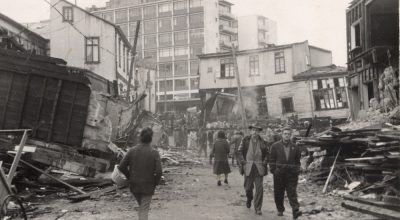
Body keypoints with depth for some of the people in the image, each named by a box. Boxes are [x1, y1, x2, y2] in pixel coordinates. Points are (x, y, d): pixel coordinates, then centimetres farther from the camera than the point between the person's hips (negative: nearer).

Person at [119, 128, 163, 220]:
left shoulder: (132, 150, -7)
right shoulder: (154, 153, -14)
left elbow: (122, 167, -7)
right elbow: (159, 171, -20)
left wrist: (129, 177, 9)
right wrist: (155, 183, -1)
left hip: (134, 185, 3)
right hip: (148, 186, -3)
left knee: (142, 206, 26)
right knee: (144, 210, 6)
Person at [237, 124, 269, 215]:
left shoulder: (262, 142, 4)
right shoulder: (245, 140, 2)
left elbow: (267, 154, 14)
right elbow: (240, 152, 7)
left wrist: (264, 162, 0)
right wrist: (243, 161, -4)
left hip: (259, 168, 0)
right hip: (248, 167, 0)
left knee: (259, 188, -4)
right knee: (248, 187, 7)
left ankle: (258, 208, 6)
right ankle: (249, 199, 41)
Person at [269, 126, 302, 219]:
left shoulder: (295, 147, 7)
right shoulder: (275, 146, 3)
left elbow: (297, 161, 15)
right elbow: (272, 160, 4)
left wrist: (297, 171, 7)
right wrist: (273, 170, -3)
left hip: (291, 174, 0)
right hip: (279, 174, 0)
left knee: (292, 193, -8)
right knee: (278, 193, 8)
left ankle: (295, 211, -14)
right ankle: (280, 210, 24)